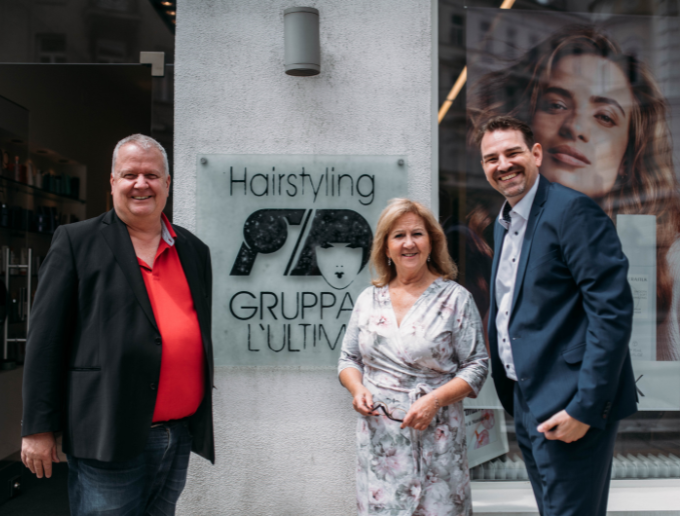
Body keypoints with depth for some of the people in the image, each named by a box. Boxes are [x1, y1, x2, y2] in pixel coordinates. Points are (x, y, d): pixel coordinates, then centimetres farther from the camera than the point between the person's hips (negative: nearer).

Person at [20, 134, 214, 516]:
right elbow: (46, 337, -3)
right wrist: (38, 427, -6)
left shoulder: (195, 250, 12)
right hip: (109, 440, -4)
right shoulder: (77, 241, 0)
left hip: (182, 436, 5)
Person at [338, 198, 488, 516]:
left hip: (435, 436, -2)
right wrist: (357, 389, -5)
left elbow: (476, 367, -3)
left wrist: (435, 399, -16)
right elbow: (349, 359, 15)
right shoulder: (368, 300, 8)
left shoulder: (455, 298, -2)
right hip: (378, 436, 3)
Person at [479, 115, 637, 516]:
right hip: (527, 405, 9)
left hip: (569, 406, -8)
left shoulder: (574, 211, -15)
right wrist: (512, 393, 15)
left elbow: (613, 310, -20)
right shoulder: (504, 222, 13)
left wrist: (585, 407, -22)